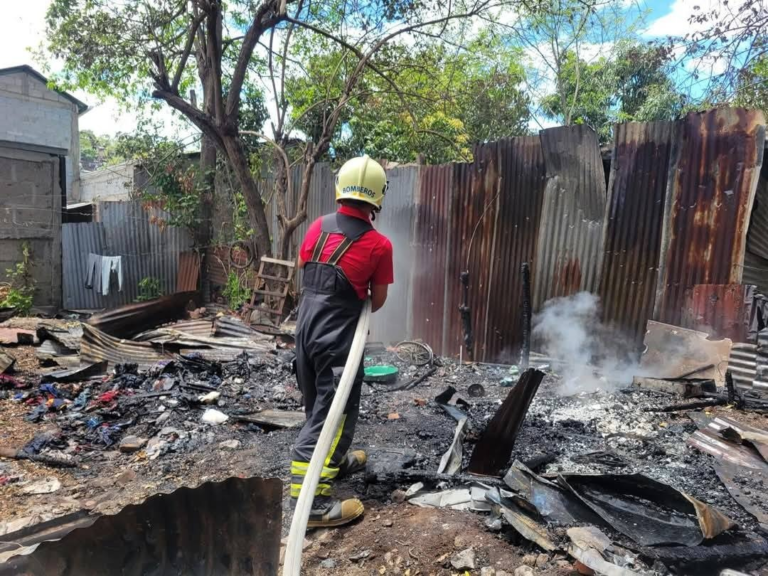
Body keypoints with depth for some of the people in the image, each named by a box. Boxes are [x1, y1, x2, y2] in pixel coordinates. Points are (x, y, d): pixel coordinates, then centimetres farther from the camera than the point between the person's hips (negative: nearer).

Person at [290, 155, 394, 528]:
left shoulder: (317, 227, 1)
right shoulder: (379, 245, -13)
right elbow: (378, 301, -2)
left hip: (306, 329, 7)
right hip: (337, 338, -7)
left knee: (319, 403, 21)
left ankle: (336, 461, 42)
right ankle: (312, 501, 7)